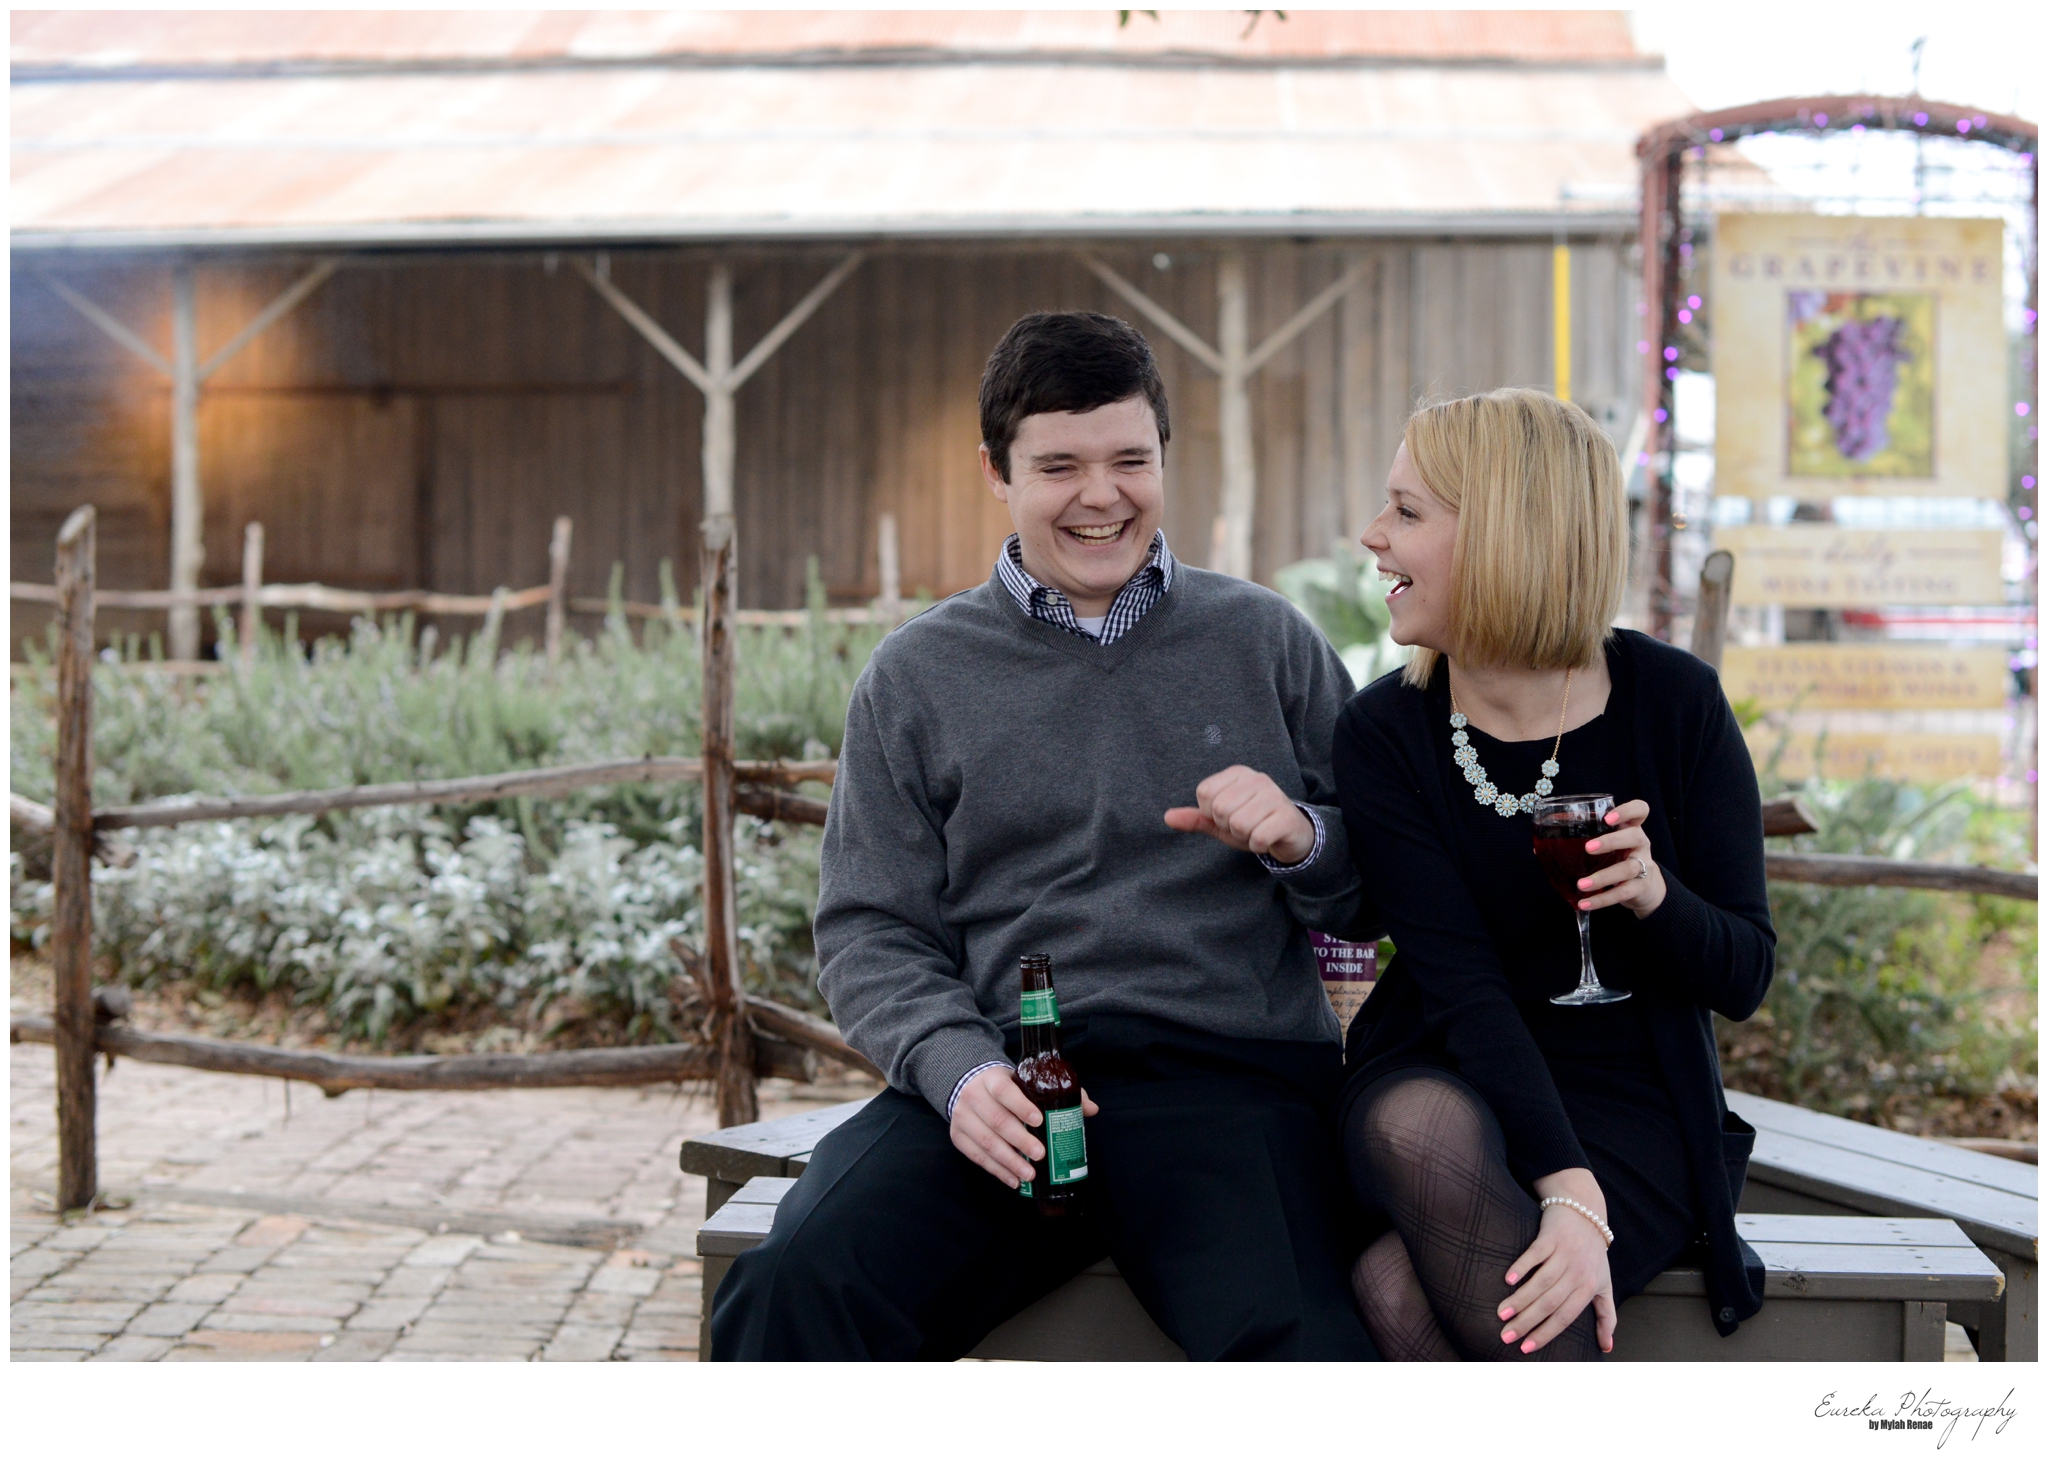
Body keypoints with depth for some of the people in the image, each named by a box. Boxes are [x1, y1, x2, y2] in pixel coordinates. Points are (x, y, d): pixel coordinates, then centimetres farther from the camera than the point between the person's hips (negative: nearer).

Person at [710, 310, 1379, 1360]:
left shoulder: (1266, 641, 16)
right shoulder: (916, 675, 15)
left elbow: (1380, 896, 19)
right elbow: (870, 931, 10)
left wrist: (1304, 840, -5)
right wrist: (959, 1068, -9)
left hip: (1228, 1078, 0)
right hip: (998, 1087, 1)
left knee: (1295, 1342, -33)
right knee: (788, 1298, -28)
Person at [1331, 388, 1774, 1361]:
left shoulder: (1672, 703, -5)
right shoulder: (1382, 734, -3)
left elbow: (1744, 978, -1)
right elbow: (1462, 984, -13)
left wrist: (1653, 895, -25)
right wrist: (1566, 1191, -28)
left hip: (1631, 1108, -2)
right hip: (1447, 1085, 2)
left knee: (1397, 1291, -32)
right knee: (1416, 1126, -37)